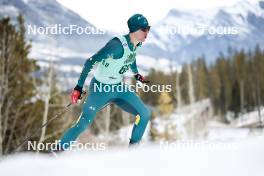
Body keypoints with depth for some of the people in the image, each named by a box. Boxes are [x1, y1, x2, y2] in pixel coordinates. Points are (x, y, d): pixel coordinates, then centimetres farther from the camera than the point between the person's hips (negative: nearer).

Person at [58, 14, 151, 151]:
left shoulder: (135, 44, -4)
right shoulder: (118, 45, -29)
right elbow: (91, 62, -28)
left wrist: (136, 74, 34)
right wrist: (79, 87, -29)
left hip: (118, 88, 7)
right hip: (100, 89, -7)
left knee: (145, 114, -1)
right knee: (83, 125, -10)